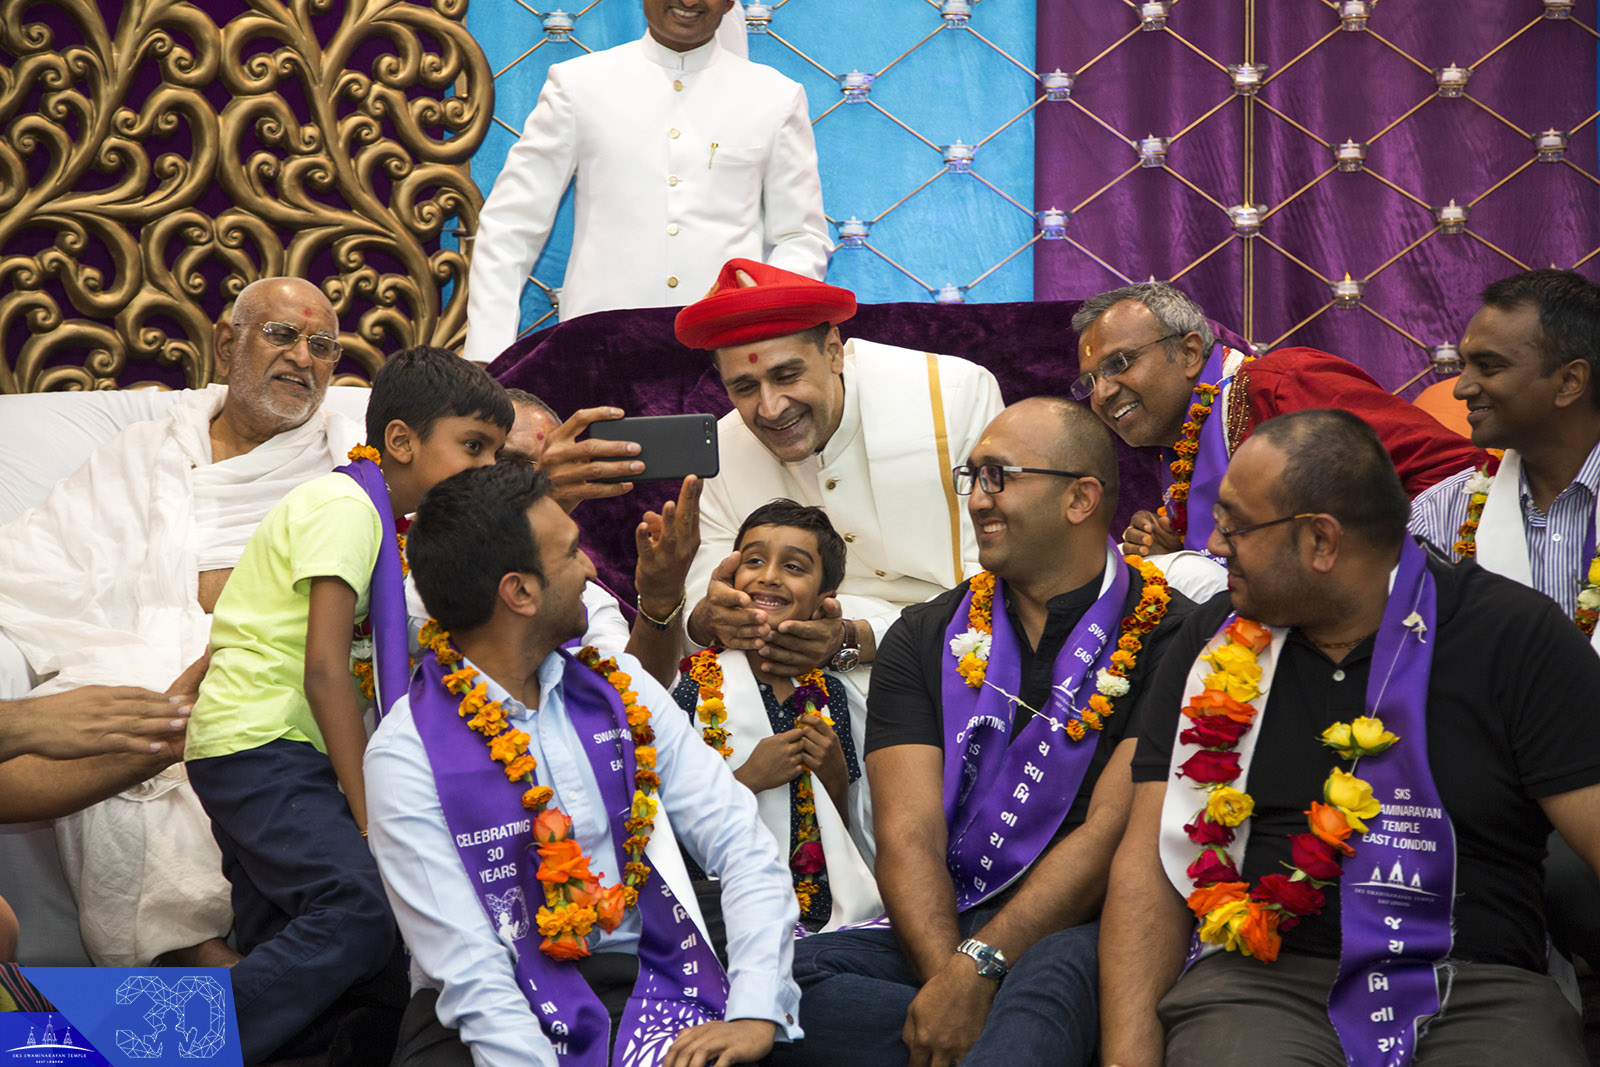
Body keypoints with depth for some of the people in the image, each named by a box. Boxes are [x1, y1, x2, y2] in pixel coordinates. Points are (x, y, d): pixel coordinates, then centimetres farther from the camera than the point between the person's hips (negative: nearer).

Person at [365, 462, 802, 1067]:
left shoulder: (619, 690, 8)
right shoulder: (406, 755, -7)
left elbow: (743, 845, 3)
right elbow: (468, 971, -13)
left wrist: (756, 1015, -12)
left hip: (640, 979, 3)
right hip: (497, 1010, -3)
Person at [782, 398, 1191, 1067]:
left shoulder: (1163, 637, 0)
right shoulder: (925, 639, 14)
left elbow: (1110, 834, -9)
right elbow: (909, 833, 1)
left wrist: (978, 967, -20)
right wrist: (946, 978, -17)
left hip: (1079, 937, -6)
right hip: (937, 935, 6)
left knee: (1052, 977, -41)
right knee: (776, 973, -24)